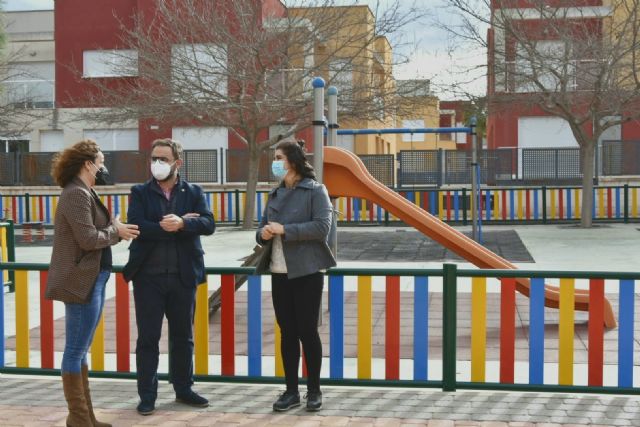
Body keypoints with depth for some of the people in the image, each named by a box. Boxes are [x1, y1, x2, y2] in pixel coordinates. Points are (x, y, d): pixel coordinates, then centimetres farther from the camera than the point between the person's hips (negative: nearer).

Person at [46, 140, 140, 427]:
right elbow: (88, 238, -20)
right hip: (81, 282, -10)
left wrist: (117, 230, -3)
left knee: (80, 351, 14)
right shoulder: (76, 194, -14)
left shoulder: (85, 193, 17)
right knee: (75, 351, -3)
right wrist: (115, 231, -6)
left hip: (92, 280, 10)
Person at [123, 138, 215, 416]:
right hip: (149, 276, -1)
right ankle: (147, 395, 12)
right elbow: (136, 226, -13)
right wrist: (167, 227, -17)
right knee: (148, 338, 3)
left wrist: (182, 223, -25)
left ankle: (183, 389, 25)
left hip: (183, 276, 2)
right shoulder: (140, 193, 3)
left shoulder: (194, 193, 6)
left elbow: (208, 224, -10)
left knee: (183, 337, 12)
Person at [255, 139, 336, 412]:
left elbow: (322, 226, -16)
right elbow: (263, 229, 16)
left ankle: (314, 390, 12)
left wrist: (285, 230, -20)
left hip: (306, 272, -6)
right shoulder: (275, 194, 14)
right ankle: (291, 391, 16)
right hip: (279, 272, 6)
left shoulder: (315, 190, -5)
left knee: (307, 331, -1)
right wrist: (263, 234, -8)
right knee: (287, 332, 8)